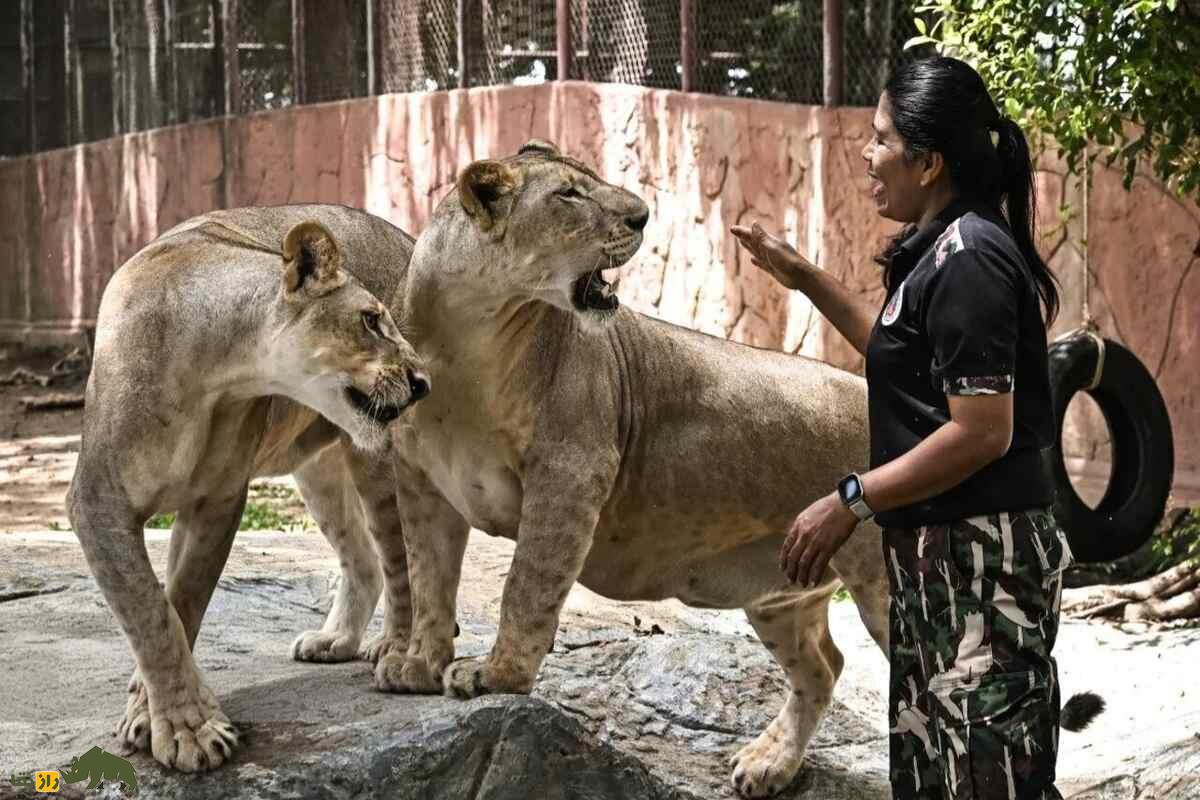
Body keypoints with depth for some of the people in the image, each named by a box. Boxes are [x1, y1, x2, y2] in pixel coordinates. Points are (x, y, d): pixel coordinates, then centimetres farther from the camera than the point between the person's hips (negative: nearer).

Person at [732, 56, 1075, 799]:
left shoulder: (968, 260, -19)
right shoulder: (951, 250, 11)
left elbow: (983, 431, -23)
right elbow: (904, 351, 28)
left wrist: (850, 502, -19)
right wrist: (803, 277, 23)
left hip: (979, 555, -11)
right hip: (942, 548, 11)